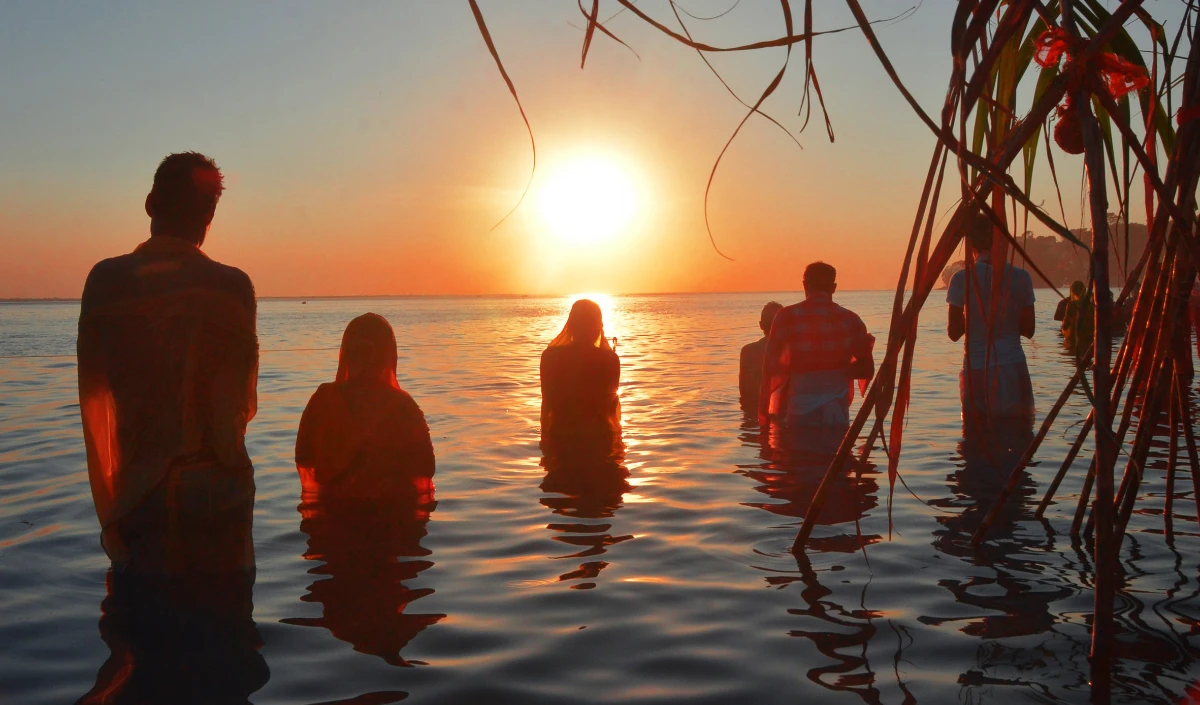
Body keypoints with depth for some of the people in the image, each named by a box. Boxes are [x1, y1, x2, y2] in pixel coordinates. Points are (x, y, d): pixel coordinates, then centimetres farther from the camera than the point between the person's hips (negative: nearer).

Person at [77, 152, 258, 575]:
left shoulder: (106, 280, -2)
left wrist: (107, 507, 4)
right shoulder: (232, 285, -4)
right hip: (219, 483, 0)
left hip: (140, 487, 1)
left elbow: (94, 403, -2)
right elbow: (244, 401, 0)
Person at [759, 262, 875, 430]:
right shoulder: (850, 320, 3)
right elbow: (866, 368, 4)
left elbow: (771, 366, -6)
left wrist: (763, 410, -1)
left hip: (800, 414, -2)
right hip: (838, 414, 2)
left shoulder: (787, 317, -3)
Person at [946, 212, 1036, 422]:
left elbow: (954, 332, -4)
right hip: (1012, 370, 1)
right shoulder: (1020, 277, -1)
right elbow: (1028, 329, 4)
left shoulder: (963, 279, -7)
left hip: (976, 370, -1)